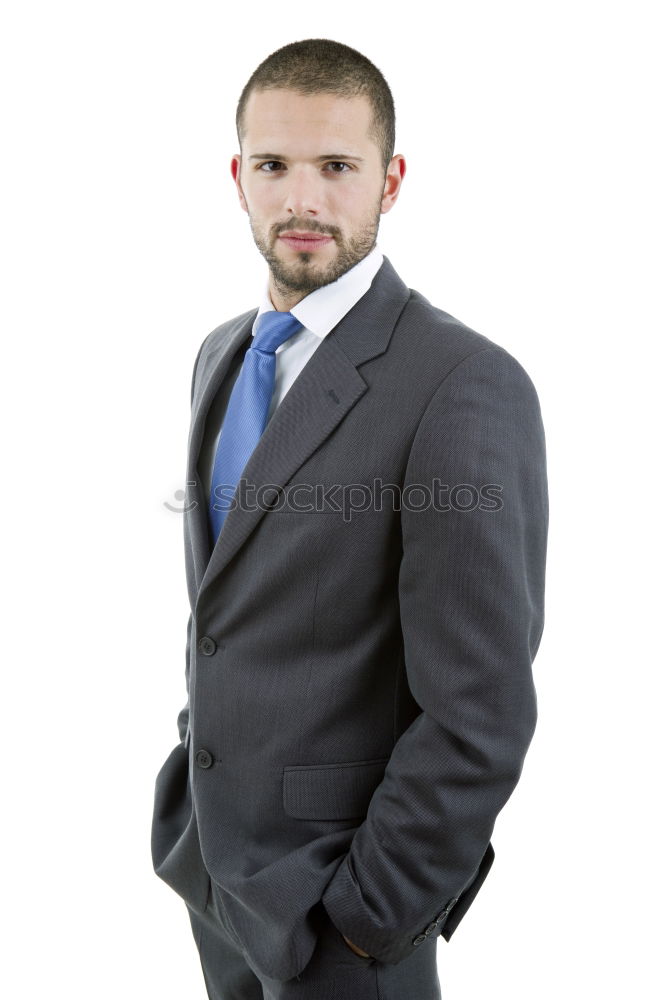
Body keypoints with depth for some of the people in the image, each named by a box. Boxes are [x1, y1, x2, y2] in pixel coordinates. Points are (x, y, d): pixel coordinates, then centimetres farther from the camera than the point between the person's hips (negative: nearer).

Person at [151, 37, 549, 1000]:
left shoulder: (468, 387, -22)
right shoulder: (223, 354, 5)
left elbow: (481, 711, -21)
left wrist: (371, 914, -16)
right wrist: (195, 760, 14)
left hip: (335, 897, -7)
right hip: (210, 852, 7)